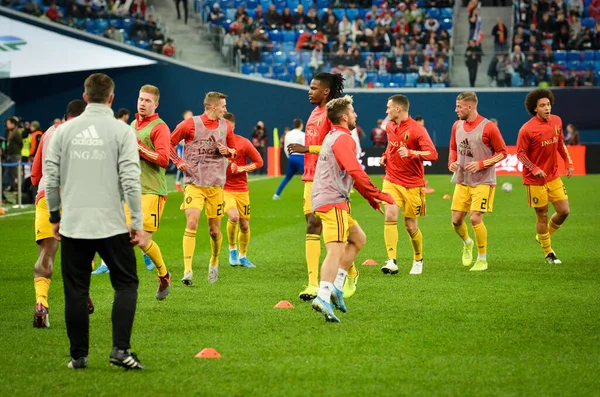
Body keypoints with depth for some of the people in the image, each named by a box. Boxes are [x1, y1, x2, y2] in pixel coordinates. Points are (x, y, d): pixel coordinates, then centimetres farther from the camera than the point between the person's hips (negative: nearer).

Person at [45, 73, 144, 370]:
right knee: (126, 284, 9)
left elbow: (51, 177, 3)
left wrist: (54, 216, 15)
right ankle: (120, 349, -4)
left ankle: (79, 355, 12)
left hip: (73, 225, 2)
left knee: (76, 291, 10)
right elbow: (130, 180, -10)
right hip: (112, 225, -2)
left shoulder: (64, 130, 2)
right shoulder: (121, 131, -5)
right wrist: (137, 223, -4)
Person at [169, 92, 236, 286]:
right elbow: (170, 143, 6)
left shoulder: (226, 126, 8)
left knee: (214, 230, 7)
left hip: (216, 184, 3)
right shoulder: (190, 124, -4)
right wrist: (178, 162, -5)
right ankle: (187, 271, -17)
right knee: (191, 223, -18)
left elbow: (234, 150, 19)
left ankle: (214, 262, 34)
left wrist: (227, 151, -3)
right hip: (194, 182, -3)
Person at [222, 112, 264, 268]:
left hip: (241, 190, 1)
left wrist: (240, 169, -14)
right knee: (233, 217, -25)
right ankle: (232, 249, -1)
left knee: (244, 225, 6)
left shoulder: (243, 143, -4)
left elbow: (259, 162, -1)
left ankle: (242, 256, 28)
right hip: (223, 189, -1)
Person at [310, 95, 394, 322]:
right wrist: (377, 194, -14)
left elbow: (352, 174, 30)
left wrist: (370, 197, 29)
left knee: (358, 239, 20)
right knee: (336, 250, -19)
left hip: (322, 201, 10)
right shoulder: (343, 138, -8)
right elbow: (355, 171, -21)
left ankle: (336, 287, 10)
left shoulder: (334, 137, 24)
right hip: (333, 202, -10)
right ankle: (323, 297, -34)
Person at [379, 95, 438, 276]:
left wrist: (410, 153, -34)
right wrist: (385, 156, 9)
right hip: (391, 181, 4)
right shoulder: (389, 127, 7)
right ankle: (392, 261, -23)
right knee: (390, 216, -18)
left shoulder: (417, 129, -13)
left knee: (411, 226, 5)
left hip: (412, 184, -4)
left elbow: (432, 154, -20)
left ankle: (418, 260, 30)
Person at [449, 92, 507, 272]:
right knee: (456, 220, 3)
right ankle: (467, 243, 37)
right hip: (462, 181, 6)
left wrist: (480, 164, -18)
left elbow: (502, 152, -8)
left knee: (475, 219, -13)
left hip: (483, 181, -6)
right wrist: (452, 163, -1)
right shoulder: (457, 126, 6)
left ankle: (482, 260, 4)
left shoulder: (488, 127, -13)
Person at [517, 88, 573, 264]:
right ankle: (548, 253, 19)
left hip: (554, 176, 6)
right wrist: (535, 169, -23)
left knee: (564, 211, 2)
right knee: (542, 216, 3)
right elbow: (520, 153, -12)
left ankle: (544, 235, 29)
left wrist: (568, 162, 10)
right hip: (535, 180, -5)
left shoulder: (557, 121, 2)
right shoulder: (527, 129, -16)